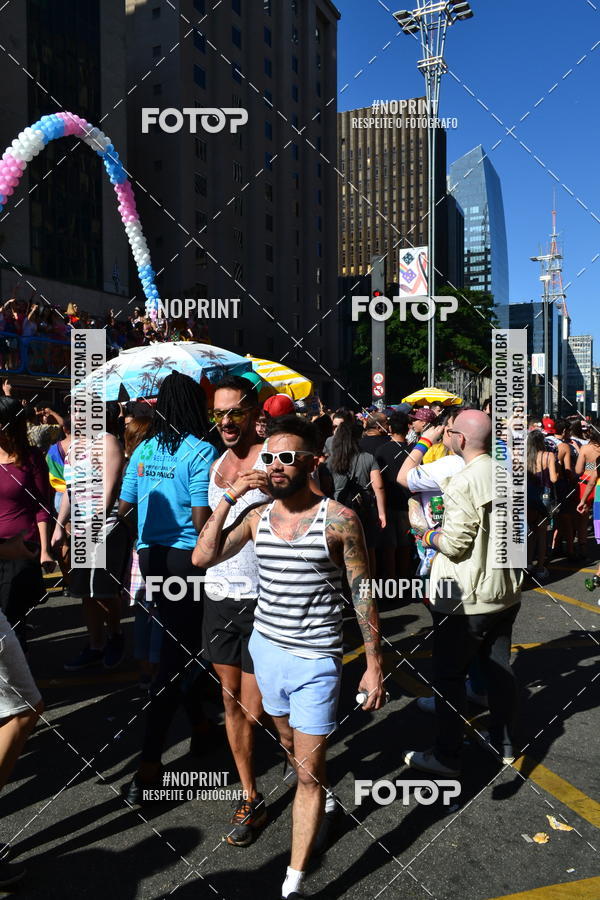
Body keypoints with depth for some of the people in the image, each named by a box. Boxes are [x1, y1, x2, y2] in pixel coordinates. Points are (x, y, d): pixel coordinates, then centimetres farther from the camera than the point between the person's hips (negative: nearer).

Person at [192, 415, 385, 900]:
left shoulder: (339, 519, -14)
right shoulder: (258, 516, -2)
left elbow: (363, 593, -9)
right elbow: (203, 557, -8)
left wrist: (374, 664, -8)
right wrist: (228, 499, -15)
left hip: (315, 660, -5)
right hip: (266, 647, 5)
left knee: (307, 772, 1)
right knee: (291, 744, 26)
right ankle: (324, 793, 55)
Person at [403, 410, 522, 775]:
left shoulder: (463, 483, -23)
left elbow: (455, 544, -22)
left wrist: (430, 536, -4)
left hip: (467, 598, -8)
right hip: (507, 591, 8)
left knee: (450, 676, 6)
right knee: (500, 667, 19)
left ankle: (447, 756, 16)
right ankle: (505, 743, 34)